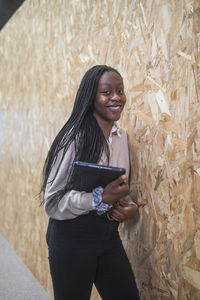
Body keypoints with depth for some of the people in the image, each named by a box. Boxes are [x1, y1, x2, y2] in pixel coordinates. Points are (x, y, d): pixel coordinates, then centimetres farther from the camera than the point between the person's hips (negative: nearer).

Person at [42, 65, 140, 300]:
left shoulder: (122, 137, 5)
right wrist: (101, 199, -31)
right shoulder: (75, 138, -17)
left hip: (108, 234, 6)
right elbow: (52, 203, -18)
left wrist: (130, 208, -5)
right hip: (72, 236, -6)